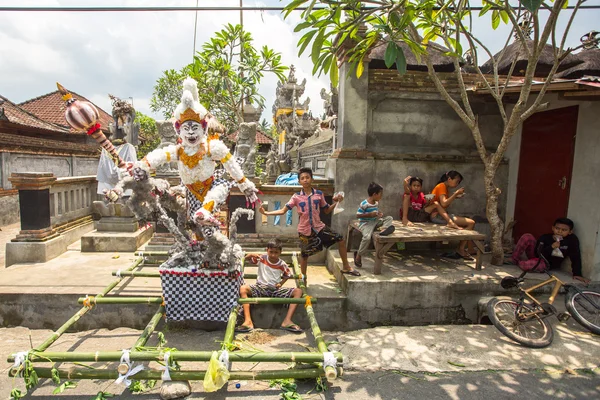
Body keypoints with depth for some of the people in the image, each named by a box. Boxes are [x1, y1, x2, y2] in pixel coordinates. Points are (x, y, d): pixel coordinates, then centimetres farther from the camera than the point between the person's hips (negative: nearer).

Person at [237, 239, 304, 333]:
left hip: (276, 289, 1)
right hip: (261, 287, -1)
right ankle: (248, 321, -35)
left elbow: (288, 275, 17)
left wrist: (281, 283, -1)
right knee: (243, 288, -30)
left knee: (298, 292, -20)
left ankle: (287, 321, -29)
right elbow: (246, 258, 8)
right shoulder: (261, 258, -3)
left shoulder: (282, 264, -2)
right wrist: (251, 255, -15)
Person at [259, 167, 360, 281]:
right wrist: (266, 213, -18)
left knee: (340, 240, -5)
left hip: (319, 227, 2)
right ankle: (303, 278, 35)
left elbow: (327, 210, 9)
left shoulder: (319, 194, -2)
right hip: (305, 231, -2)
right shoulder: (296, 197, -7)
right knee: (304, 255, 9)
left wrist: (336, 202, -8)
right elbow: (282, 211, -8)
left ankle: (346, 267, 13)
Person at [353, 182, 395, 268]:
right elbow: (358, 215, -17)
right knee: (367, 237, -31)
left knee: (389, 218, -1)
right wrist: (370, 214, -24)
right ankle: (358, 254, -13)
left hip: (375, 221, 8)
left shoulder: (376, 203, 7)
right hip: (365, 223, -7)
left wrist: (379, 214, 0)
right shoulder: (364, 204, -17)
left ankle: (384, 229, -28)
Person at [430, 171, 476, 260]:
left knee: (468, 222, 14)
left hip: (440, 215, 10)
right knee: (471, 223, -12)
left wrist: (455, 197, 7)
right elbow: (444, 204, -23)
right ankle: (460, 250, -6)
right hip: (437, 216, -10)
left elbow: (446, 205, 15)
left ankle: (470, 249, 13)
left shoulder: (444, 187, 19)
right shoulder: (442, 186, -10)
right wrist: (455, 193, -15)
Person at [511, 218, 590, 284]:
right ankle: (514, 259, -11)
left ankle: (517, 263, -1)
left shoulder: (572, 239, -9)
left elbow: (576, 257, -8)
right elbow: (538, 254, -13)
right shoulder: (545, 237, -8)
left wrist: (577, 274, -13)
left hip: (546, 264, -2)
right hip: (536, 257, 3)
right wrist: (551, 247, -26)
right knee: (527, 237, -21)